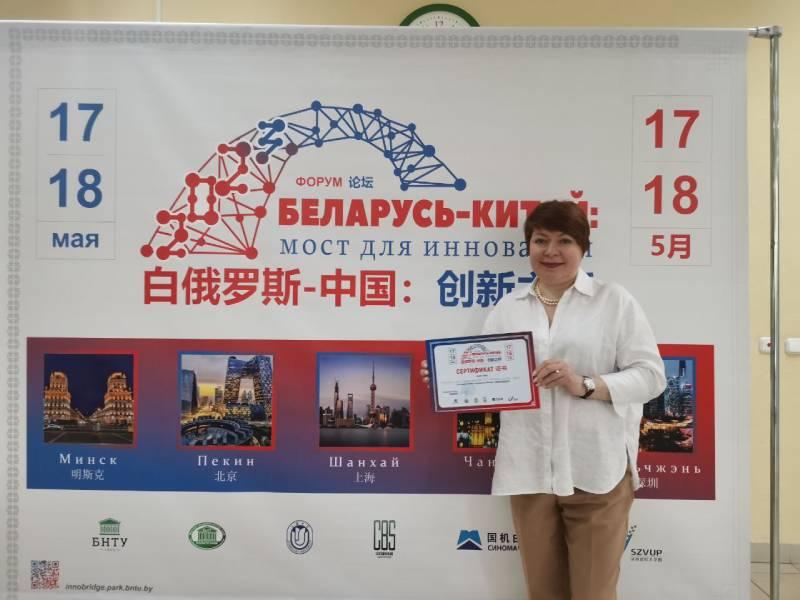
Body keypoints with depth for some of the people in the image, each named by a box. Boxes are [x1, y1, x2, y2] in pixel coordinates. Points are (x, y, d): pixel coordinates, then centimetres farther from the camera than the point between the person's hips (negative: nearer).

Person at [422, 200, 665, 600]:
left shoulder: (614, 301, 4)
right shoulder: (507, 308, 14)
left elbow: (650, 375, -3)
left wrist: (585, 385, -17)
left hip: (597, 470, -3)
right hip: (528, 471, 3)